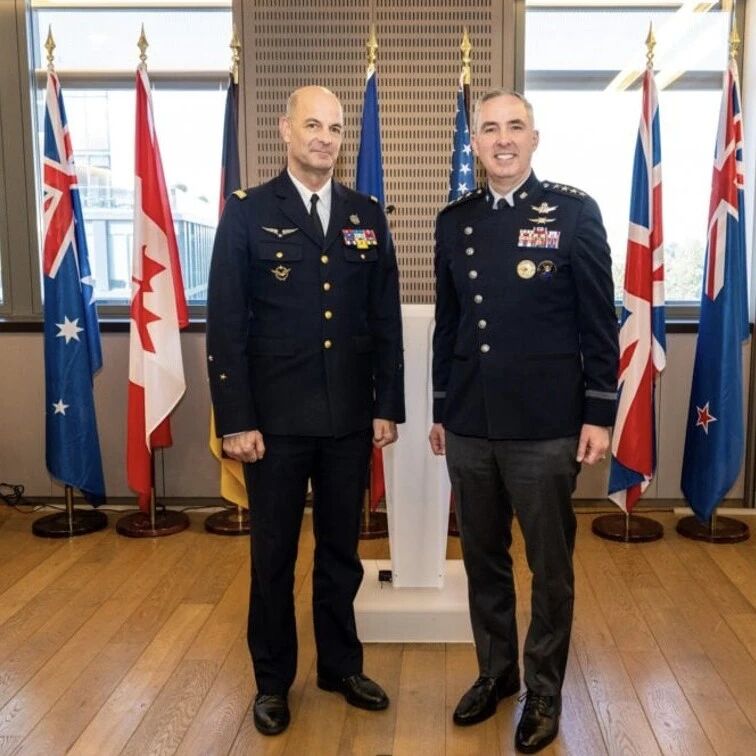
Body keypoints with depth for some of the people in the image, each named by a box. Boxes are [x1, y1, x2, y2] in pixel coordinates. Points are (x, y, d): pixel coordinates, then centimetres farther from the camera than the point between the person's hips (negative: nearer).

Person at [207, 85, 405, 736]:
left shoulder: (367, 214, 7)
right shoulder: (247, 213, -3)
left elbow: (387, 319, 7)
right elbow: (225, 324, -6)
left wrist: (388, 406, 3)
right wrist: (236, 420, -10)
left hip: (350, 418, 3)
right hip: (275, 418, -2)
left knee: (341, 549, 15)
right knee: (274, 555, 11)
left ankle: (341, 665, 34)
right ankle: (273, 680, 29)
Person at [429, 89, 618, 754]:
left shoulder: (574, 212, -3)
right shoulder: (454, 221, 8)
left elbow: (599, 322, -3)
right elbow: (447, 322, 12)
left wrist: (599, 413, -7)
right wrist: (441, 410, 13)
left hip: (546, 425, -3)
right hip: (469, 426, 4)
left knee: (550, 566, 9)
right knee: (483, 559, 15)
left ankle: (544, 690, 28)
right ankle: (495, 672, 35)